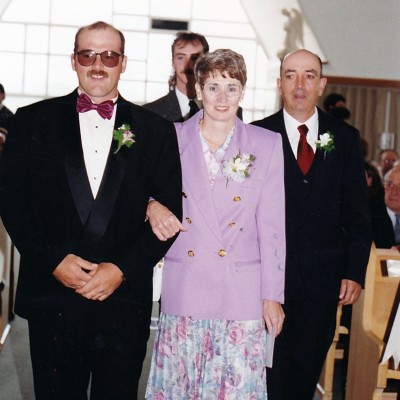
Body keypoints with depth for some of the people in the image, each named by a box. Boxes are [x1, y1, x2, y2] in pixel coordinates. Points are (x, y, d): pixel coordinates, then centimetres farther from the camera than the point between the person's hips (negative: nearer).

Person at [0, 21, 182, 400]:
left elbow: (169, 211, 2)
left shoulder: (156, 131, 5)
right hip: (51, 300, 0)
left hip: (124, 302, 0)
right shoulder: (33, 121, 5)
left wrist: (121, 269, -9)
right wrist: (54, 261, -10)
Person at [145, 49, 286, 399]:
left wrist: (272, 295, 0)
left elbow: (271, 226, 3)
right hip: (183, 287, 1)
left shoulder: (267, 145, 4)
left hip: (242, 291, -1)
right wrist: (152, 206, -9)